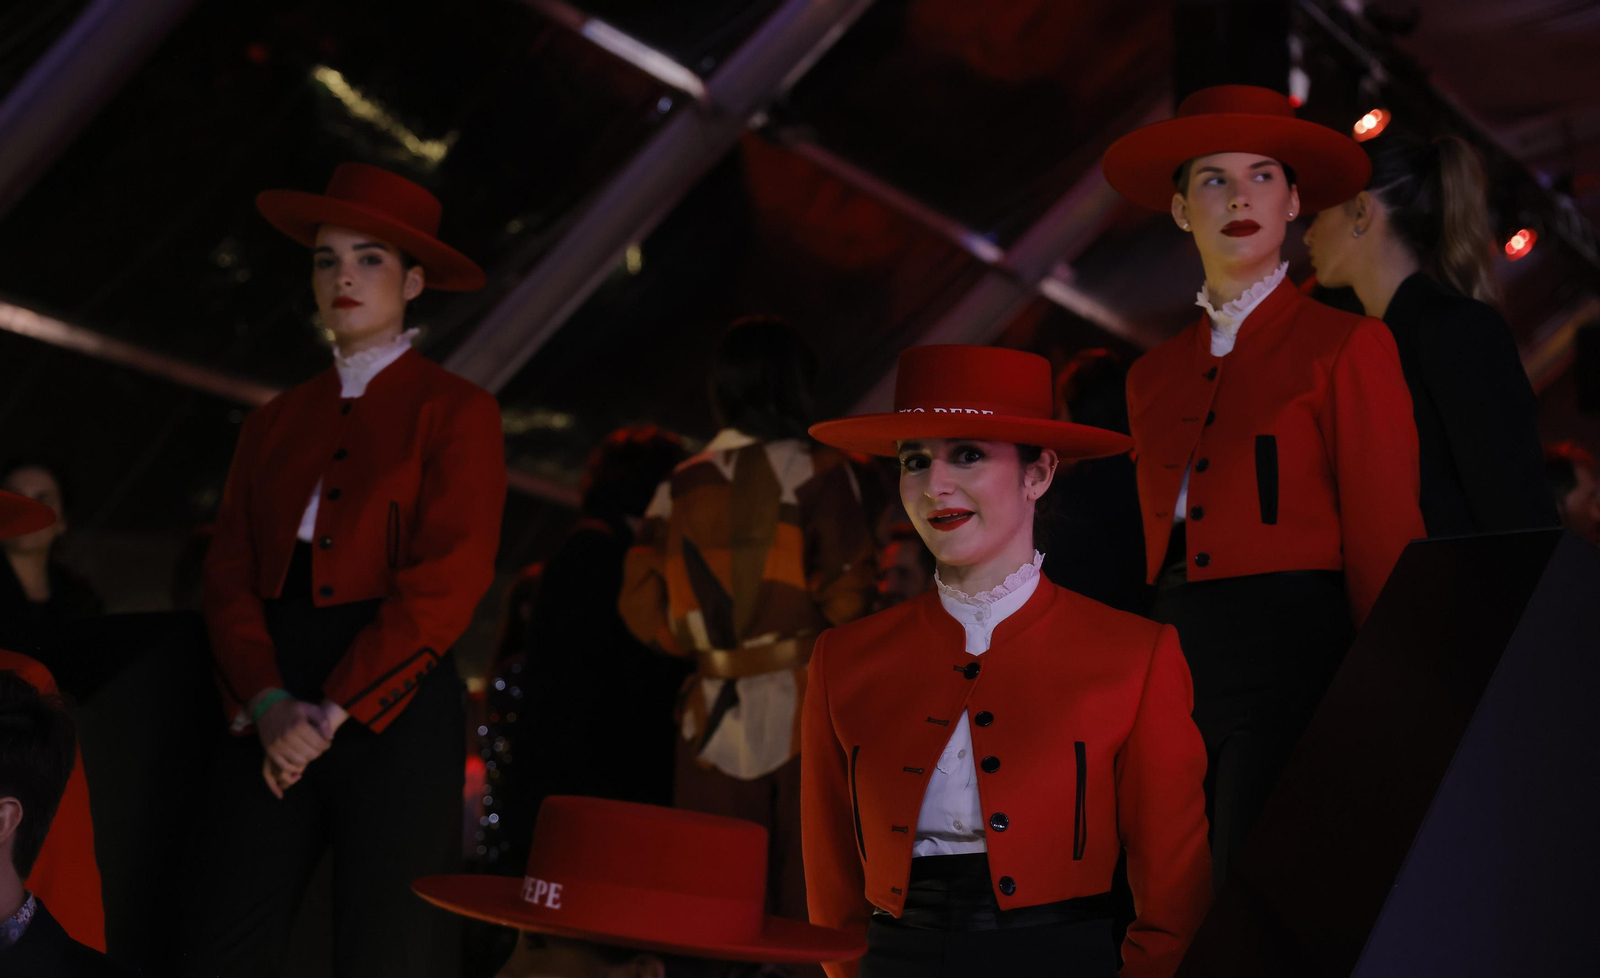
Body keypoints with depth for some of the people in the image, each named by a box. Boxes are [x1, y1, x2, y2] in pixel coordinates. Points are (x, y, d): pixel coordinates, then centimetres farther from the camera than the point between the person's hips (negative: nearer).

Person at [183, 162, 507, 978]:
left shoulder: (456, 413, 3)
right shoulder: (277, 422, 18)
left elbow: (444, 587, -8)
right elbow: (229, 574, 9)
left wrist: (331, 713, -12)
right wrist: (265, 704, -8)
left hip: (394, 712, -4)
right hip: (274, 718, 4)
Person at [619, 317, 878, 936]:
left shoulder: (681, 486, 8)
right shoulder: (816, 473, -6)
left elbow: (643, 607, 5)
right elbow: (847, 591, -10)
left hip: (712, 717, 4)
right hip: (802, 715, -4)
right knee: (808, 904, -1)